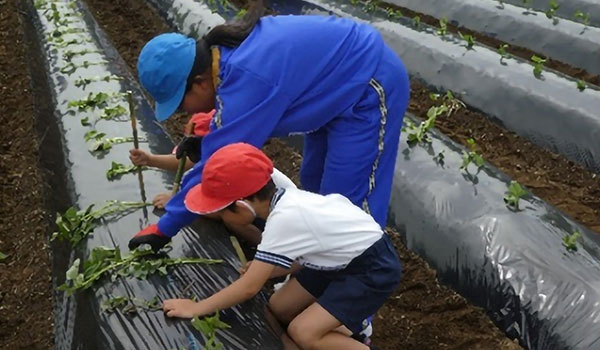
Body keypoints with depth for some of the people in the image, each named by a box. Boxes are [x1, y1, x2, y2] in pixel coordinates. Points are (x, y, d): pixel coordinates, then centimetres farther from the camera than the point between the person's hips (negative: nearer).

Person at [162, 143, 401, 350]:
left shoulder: (283, 219, -30)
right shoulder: (285, 199, -6)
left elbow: (249, 288, -24)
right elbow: (299, 259, 8)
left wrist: (195, 308, -16)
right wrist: (259, 269, -1)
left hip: (374, 268, -9)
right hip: (343, 259, 9)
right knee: (279, 308, 7)